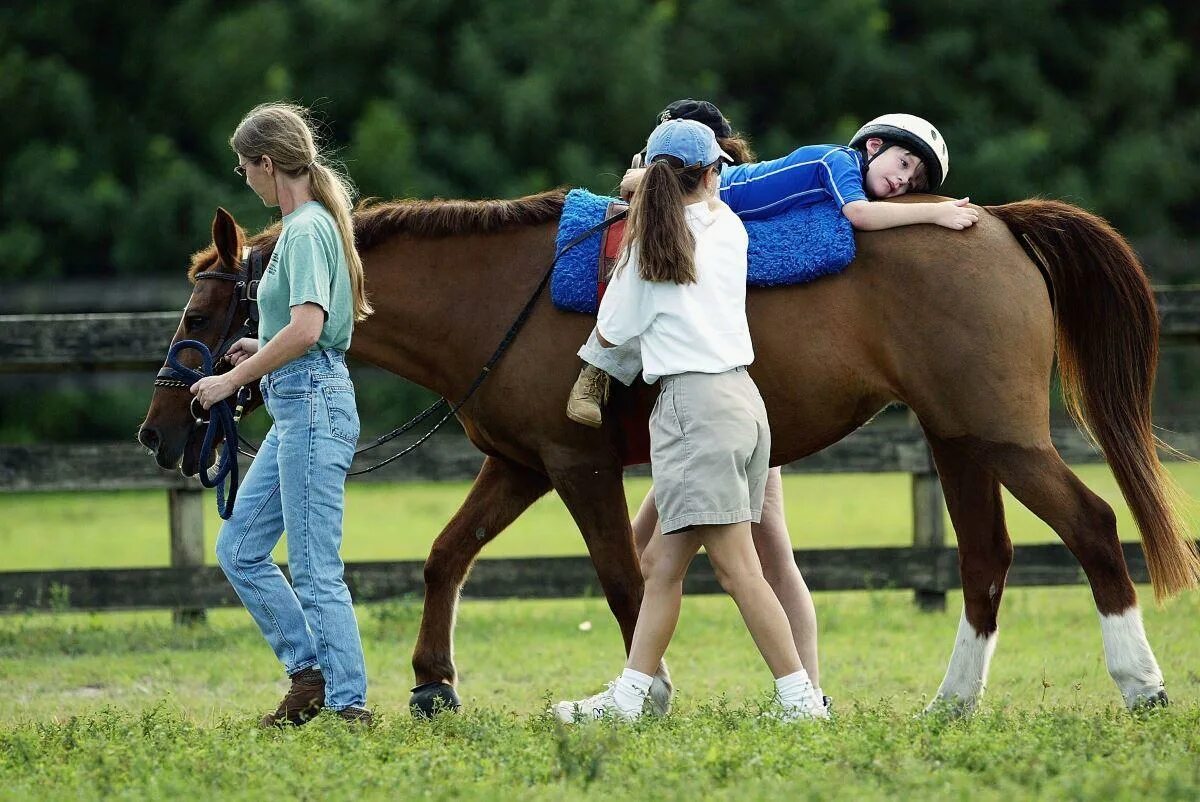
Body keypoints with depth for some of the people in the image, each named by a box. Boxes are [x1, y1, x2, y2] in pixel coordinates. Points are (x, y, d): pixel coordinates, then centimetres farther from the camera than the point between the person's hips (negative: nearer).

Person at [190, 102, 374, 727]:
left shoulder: (304, 230, -14)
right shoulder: (309, 224, 16)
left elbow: (306, 328, -26)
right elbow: (321, 329, 22)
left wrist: (232, 380, -19)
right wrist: (263, 350, 18)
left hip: (312, 403, -10)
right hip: (297, 411, 10)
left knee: (314, 570, -8)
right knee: (238, 550, 13)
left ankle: (350, 704, -6)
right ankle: (310, 672, 17)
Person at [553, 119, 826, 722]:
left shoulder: (651, 242, -6)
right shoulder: (729, 230, 10)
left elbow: (609, 335, 4)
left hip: (692, 402, -7)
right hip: (742, 397, 7)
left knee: (736, 565, -8)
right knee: (662, 563, 10)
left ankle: (800, 696, -11)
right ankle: (629, 695, 10)